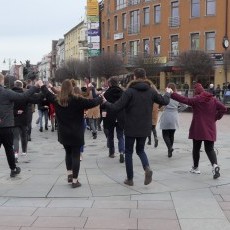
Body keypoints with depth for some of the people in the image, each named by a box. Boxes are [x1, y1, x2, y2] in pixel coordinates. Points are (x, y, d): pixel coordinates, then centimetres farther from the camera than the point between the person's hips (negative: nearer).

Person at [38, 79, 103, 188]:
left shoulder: (56, 99, 0)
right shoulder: (77, 100, -14)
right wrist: (101, 98, 8)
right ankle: (75, 180, 4)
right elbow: (92, 102, -12)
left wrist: (42, 85, 38)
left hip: (63, 133, 5)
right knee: (76, 156, 2)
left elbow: (47, 94, 18)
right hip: (76, 134, -5)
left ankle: (69, 175, 22)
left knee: (68, 153, 23)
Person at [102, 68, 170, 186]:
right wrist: (167, 93, 31)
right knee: (140, 150, 21)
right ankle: (147, 167, -8)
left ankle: (130, 179, 14)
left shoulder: (129, 91, -13)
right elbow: (165, 101, 9)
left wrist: (105, 102, 2)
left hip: (131, 127, -4)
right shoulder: (151, 91, -1)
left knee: (128, 152, 12)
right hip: (145, 127, 4)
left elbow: (117, 107, -16)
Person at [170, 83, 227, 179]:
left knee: (196, 148, 14)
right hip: (210, 129, 3)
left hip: (197, 129, -3)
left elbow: (184, 99, -15)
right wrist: (216, 118, 5)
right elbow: (223, 108, -1)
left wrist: (172, 94, -10)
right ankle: (215, 165, -20)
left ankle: (195, 167, 24)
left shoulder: (195, 100, -8)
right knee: (209, 149, 5)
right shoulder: (213, 99, 4)